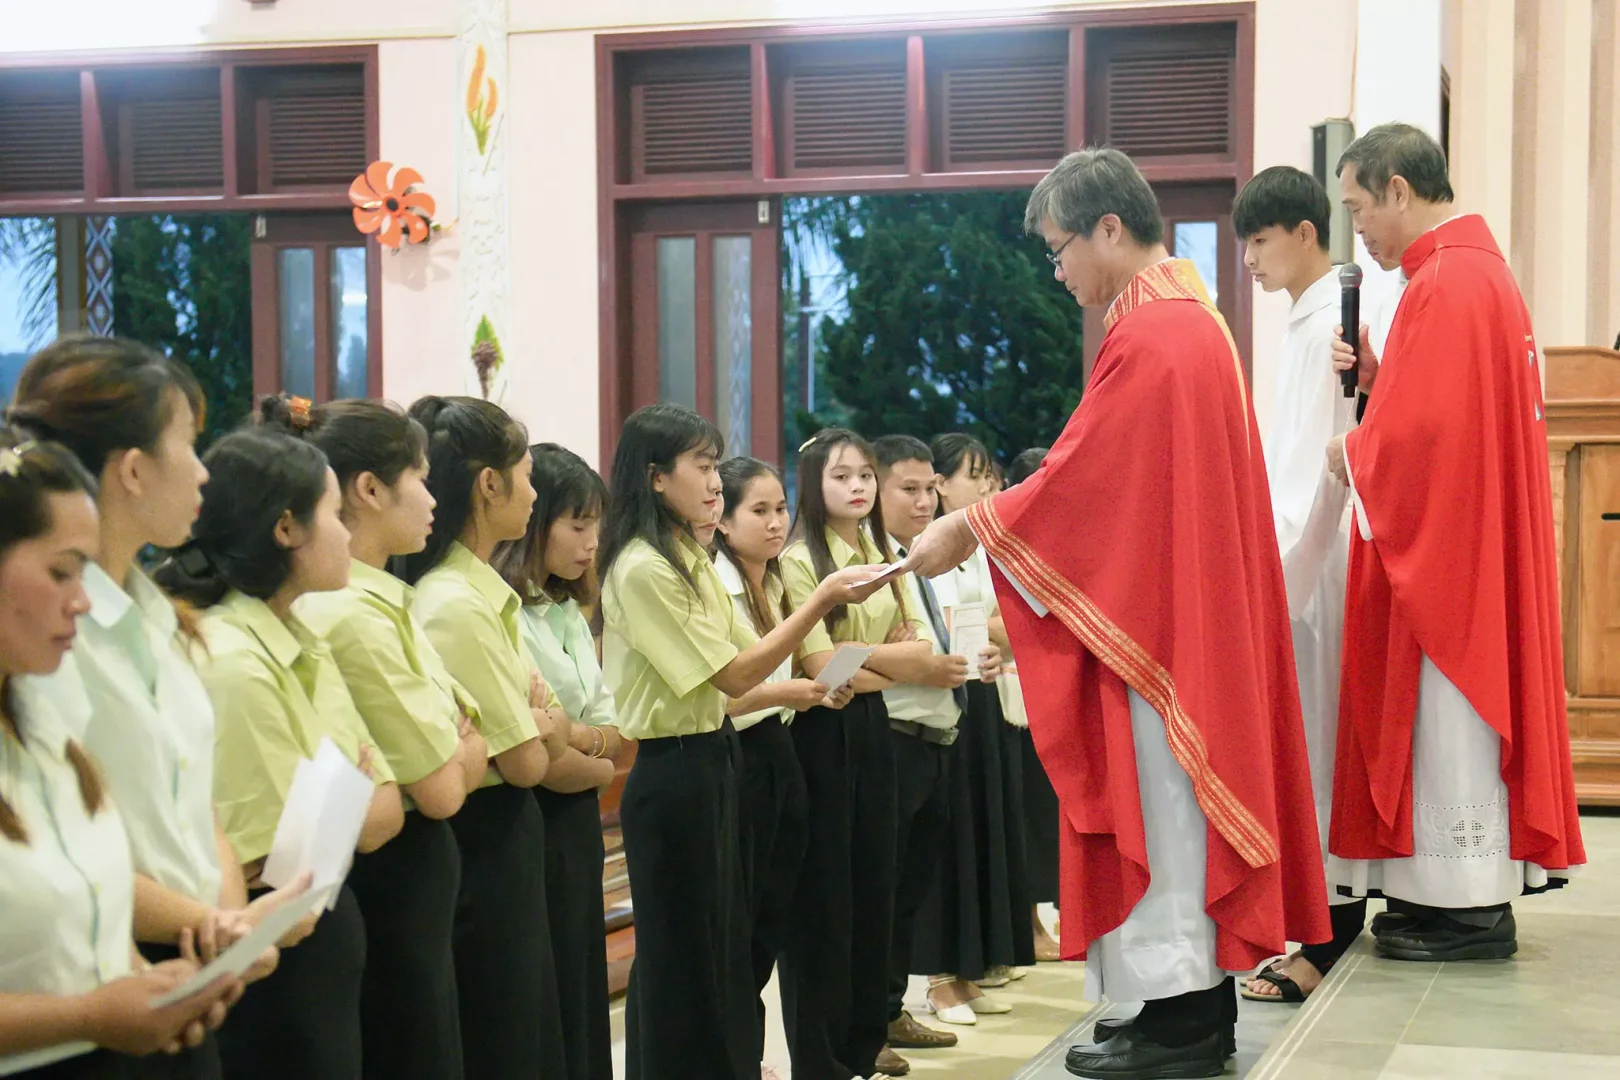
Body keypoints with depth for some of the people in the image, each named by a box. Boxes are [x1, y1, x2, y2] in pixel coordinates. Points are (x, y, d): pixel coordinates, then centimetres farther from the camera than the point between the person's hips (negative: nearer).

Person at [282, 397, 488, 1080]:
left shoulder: (363, 598, 9)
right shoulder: (356, 614, -20)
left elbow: (443, 749, 12)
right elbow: (444, 788, -19)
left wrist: (454, 746, -7)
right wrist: (469, 744, 0)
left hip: (391, 877, 10)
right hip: (391, 888, -10)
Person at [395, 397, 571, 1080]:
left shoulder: (488, 592, 7)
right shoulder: (455, 606, -21)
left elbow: (553, 740, 11)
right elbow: (527, 762, -17)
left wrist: (545, 723, -9)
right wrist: (542, 730, 2)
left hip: (508, 840, 9)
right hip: (483, 841, -9)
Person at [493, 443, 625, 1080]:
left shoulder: (568, 611, 12)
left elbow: (614, 734, 8)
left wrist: (579, 738, -13)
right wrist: (600, 767, -4)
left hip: (577, 825, 8)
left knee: (584, 994, 12)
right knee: (548, 1008, 0)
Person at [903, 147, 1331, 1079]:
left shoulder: (1147, 336, -18)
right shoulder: (1191, 316, 13)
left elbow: (1079, 478, -18)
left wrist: (965, 532, -7)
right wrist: (988, 523, 16)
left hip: (1152, 614, -10)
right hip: (1197, 608, 10)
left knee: (1158, 801, -4)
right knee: (1189, 790, 12)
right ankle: (1202, 1003, 19)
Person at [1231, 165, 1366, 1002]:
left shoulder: (1331, 325, -13)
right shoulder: (1305, 322, 16)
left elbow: (1322, 462, -20)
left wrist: (1281, 571, -22)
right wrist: (1270, 558, 17)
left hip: (1322, 560, -9)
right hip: (1298, 557, 9)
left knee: (1323, 745, -6)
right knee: (1314, 745, 11)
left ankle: (1329, 943, -2)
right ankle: (1326, 924, 17)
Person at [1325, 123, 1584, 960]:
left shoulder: (1448, 284, -18)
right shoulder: (1475, 267, 14)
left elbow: (1425, 431, -25)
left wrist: (1353, 454, -8)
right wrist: (1372, 372, 7)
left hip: (1448, 547, -10)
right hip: (1463, 546, 10)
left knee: (1449, 716, -4)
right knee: (1456, 711, 13)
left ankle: (1471, 910, 2)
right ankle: (1470, 891, 19)